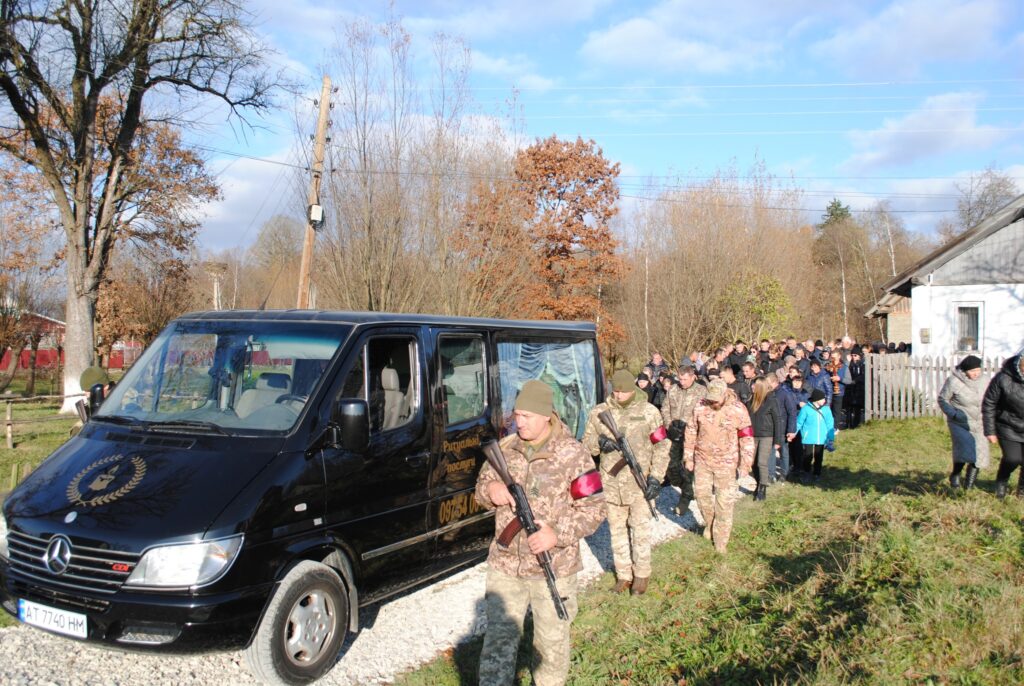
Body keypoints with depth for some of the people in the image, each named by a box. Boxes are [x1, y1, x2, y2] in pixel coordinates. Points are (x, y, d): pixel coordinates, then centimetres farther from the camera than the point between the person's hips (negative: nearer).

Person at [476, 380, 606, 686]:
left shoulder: (572, 455, -11)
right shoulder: (505, 448, 1)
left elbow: (594, 509, -10)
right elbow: (482, 486, 12)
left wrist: (558, 534, -24)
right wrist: (490, 489, -14)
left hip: (553, 569, -2)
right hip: (505, 565, 3)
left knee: (552, 641, 15)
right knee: (498, 640, 5)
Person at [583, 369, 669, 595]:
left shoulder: (649, 412, -4)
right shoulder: (598, 413, 1)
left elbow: (661, 447, -1)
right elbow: (586, 443, 8)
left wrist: (656, 477, -9)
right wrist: (599, 442, -15)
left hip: (640, 482, -2)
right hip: (611, 482, 3)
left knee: (641, 530, 5)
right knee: (617, 529, 13)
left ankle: (641, 574, 23)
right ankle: (623, 574, 27)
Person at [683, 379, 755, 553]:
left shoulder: (738, 410, -12)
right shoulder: (700, 408, -7)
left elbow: (747, 437, -5)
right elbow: (691, 433, 3)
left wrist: (746, 463, -6)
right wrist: (688, 457, 5)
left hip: (726, 463, -2)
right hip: (702, 460, 3)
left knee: (724, 502, 2)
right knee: (702, 493, 11)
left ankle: (721, 541, 13)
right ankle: (710, 523, 38)